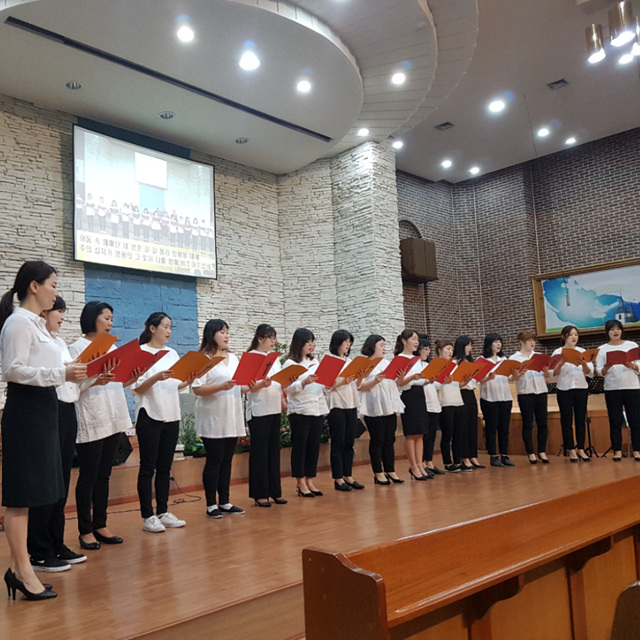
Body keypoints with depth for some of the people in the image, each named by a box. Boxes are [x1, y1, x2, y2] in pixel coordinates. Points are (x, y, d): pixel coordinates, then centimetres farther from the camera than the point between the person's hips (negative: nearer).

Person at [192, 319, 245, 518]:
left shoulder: (233, 358, 14)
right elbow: (197, 389, -14)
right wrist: (221, 387, -25)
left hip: (232, 418, 6)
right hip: (213, 419, -6)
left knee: (227, 460, 10)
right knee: (214, 460, -1)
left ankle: (224, 502, 19)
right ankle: (211, 505, 10)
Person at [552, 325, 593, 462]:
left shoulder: (582, 351, 9)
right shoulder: (558, 352, 2)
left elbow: (589, 373, 3)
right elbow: (554, 374, -3)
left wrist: (584, 364, -16)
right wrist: (560, 364, -21)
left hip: (581, 388, 2)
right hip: (564, 389, -2)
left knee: (581, 419, 4)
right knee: (567, 420, 0)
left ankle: (581, 449, 11)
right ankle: (571, 450, 7)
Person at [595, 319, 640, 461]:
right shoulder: (603, 349, 7)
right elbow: (599, 371, 2)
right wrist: (607, 367, -18)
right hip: (612, 389, 0)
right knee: (615, 421, 0)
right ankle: (617, 451, 5)